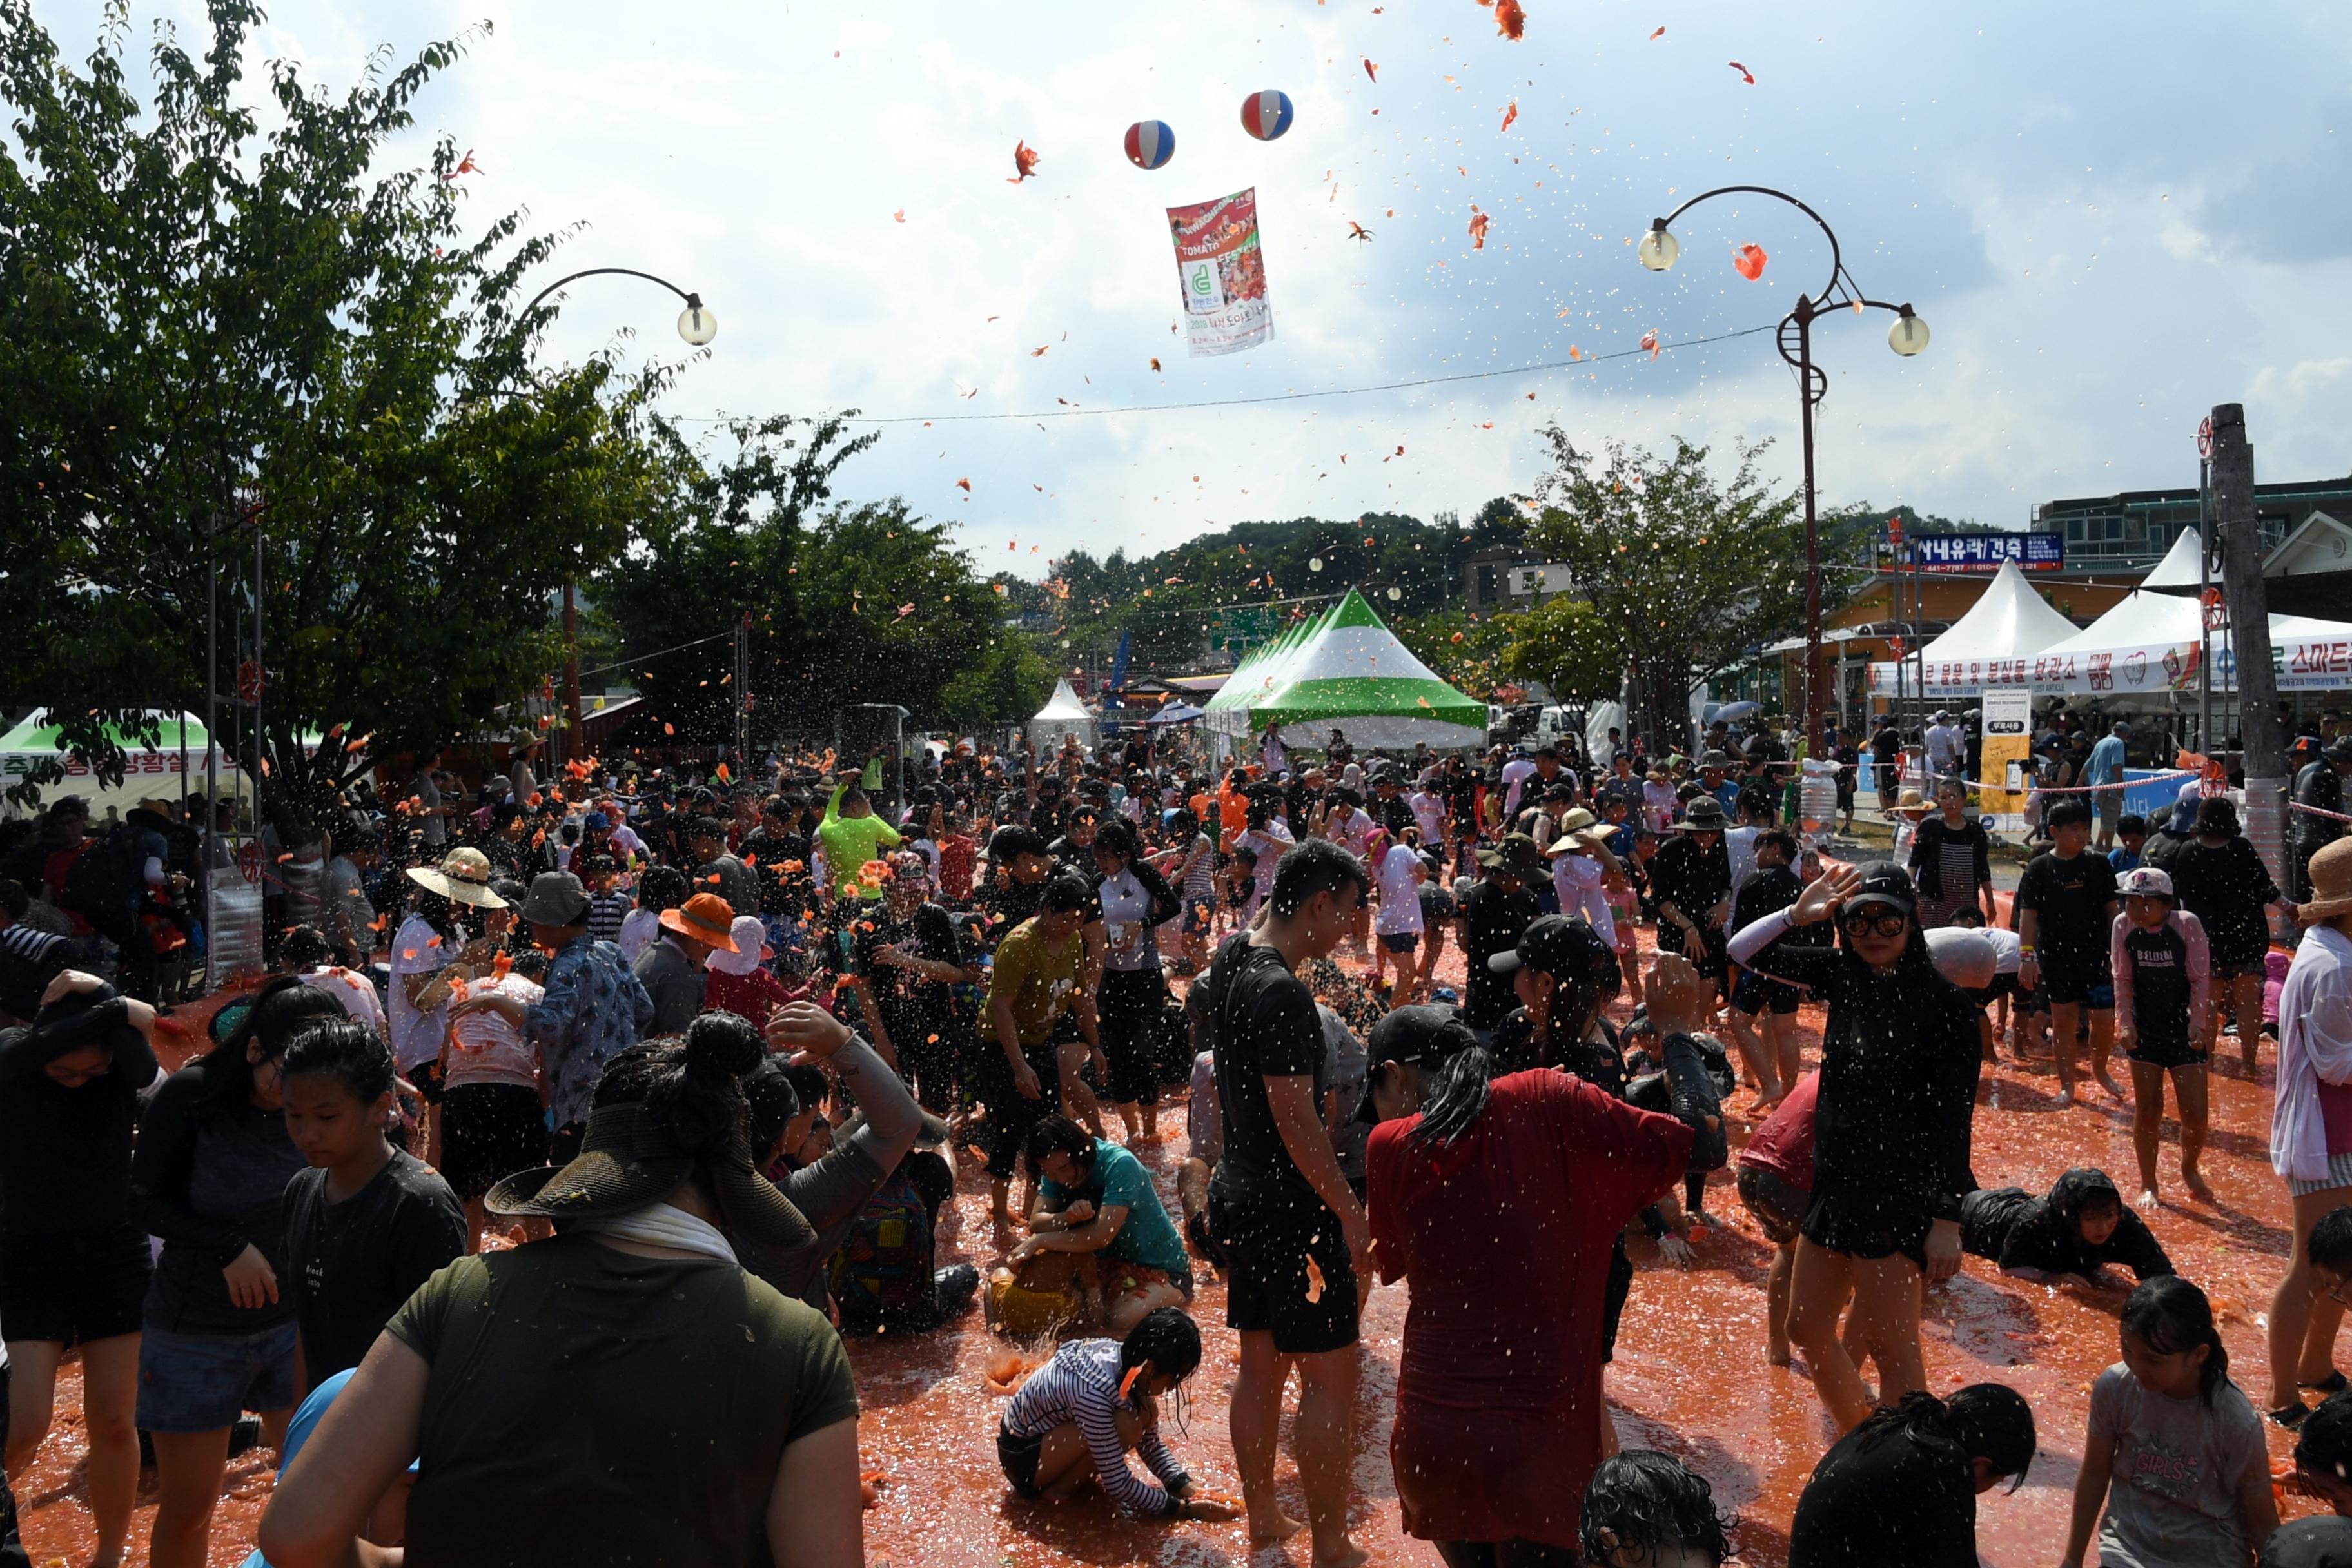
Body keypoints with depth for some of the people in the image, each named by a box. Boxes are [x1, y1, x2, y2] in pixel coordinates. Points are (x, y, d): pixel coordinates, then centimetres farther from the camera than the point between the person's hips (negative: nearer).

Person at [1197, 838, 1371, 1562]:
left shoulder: (1229, 960, 3)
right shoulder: (1282, 994, -23)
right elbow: (1296, 1123, -23)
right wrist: (1351, 1212, -16)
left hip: (1241, 1196, 10)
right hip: (1292, 1209, -10)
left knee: (1261, 1362, 18)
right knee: (1330, 1377, 1)